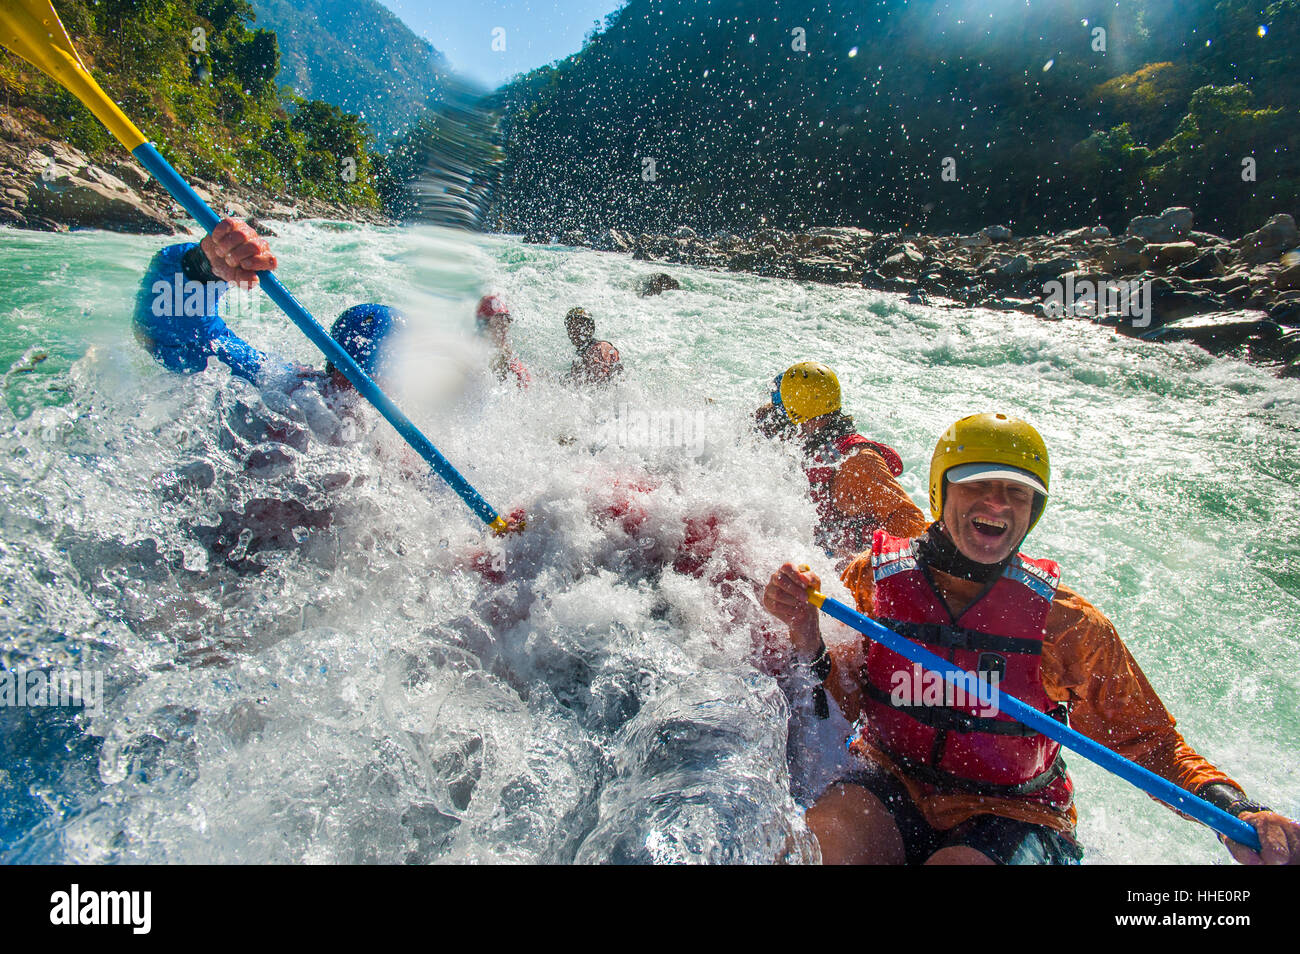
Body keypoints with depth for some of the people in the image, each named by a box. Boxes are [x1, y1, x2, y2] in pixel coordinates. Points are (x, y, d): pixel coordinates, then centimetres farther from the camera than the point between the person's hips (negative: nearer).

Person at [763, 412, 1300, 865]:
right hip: (891, 781, 0)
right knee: (833, 828, -33)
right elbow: (846, 704, -1)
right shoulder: (873, 578, -6)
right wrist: (808, 641, -21)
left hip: (1012, 811, 1)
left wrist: (1233, 813, -17)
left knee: (959, 862, -33)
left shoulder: (1066, 622, -8)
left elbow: (1149, 740, 0)